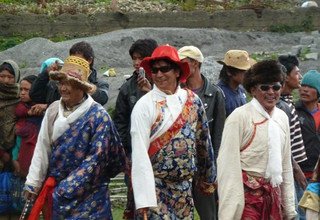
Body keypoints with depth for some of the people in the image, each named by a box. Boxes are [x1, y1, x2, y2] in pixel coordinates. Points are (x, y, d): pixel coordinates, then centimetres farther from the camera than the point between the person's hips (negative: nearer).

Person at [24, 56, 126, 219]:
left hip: (87, 194, -4)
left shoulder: (98, 115, -11)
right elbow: (42, 149, 5)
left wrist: (67, 187, -15)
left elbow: (96, 158, -14)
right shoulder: (53, 110, 2)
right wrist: (33, 184, 3)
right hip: (54, 190, 4)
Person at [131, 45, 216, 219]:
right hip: (155, 186, -4)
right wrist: (143, 197, -19)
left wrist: (207, 178, 18)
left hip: (184, 185, 4)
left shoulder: (192, 100, 4)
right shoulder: (144, 105, -8)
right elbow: (139, 153, -13)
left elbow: (203, 141, 12)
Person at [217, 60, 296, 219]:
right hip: (247, 194, -6)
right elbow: (228, 165, -12)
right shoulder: (239, 116, -10)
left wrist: (289, 207, 14)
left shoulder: (282, 117, 10)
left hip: (273, 194, 6)